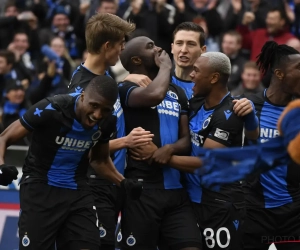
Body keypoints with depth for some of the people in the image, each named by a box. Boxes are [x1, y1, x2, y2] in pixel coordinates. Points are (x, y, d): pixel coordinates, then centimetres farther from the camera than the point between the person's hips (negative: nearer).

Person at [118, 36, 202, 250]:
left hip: (176, 189, 6)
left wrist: (170, 148, -7)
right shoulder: (127, 88, -2)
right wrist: (165, 66, -5)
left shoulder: (177, 93, 20)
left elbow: (186, 139, 17)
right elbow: (155, 94, -24)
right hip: (142, 188, -6)